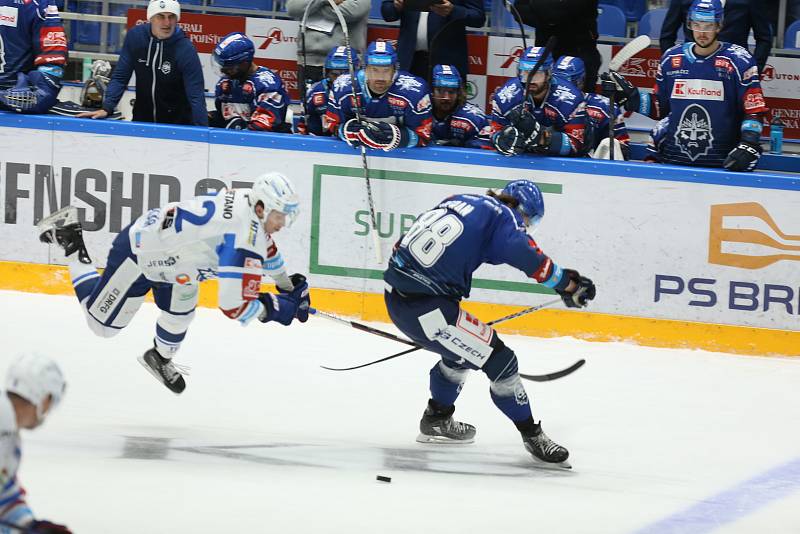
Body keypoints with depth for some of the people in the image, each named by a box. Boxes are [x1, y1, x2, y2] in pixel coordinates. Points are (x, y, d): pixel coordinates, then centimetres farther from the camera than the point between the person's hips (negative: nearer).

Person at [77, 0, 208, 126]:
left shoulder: (186, 50, -20)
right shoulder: (135, 37, -10)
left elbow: (196, 96, -21)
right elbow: (120, 77, -3)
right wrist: (106, 108, -15)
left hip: (177, 123, -3)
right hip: (141, 118, 3)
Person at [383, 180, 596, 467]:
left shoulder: (457, 202, 19)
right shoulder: (501, 215, -4)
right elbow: (528, 257, -20)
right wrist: (567, 283, -10)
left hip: (396, 295, 9)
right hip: (424, 308, -9)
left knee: (462, 350, 31)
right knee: (498, 360, -3)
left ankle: (436, 420, 44)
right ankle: (532, 434, 7)